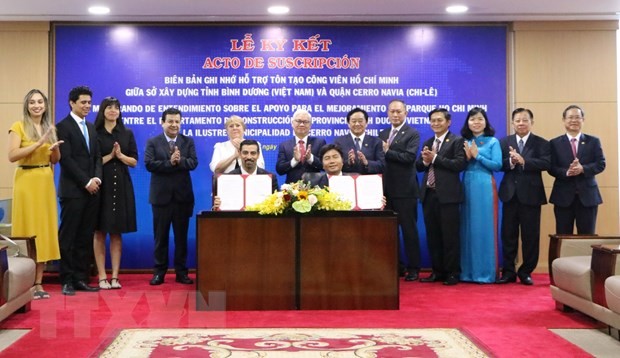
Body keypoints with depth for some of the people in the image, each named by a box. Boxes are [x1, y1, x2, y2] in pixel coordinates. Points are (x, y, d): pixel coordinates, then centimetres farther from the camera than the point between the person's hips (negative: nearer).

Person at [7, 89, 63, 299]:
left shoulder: (50, 128, 13)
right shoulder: (19, 127, -3)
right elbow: (12, 156, -13)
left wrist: (55, 148, -4)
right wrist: (37, 144, -18)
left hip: (46, 181, 5)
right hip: (26, 181, -5)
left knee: (44, 229, 5)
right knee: (28, 229, -4)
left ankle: (38, 282, 11)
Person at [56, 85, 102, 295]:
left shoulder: (91, 127, 17)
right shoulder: (63, 127, -4)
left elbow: (97, 156, 14)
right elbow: (66, 159, -12)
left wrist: (97, 178, -4)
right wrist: (86, 182, -13)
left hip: (92, 190, 6)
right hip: (73, 190, -6)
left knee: (86, 237, 7)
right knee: (68, 237, -2)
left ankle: (81, 278, 12)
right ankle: (67, 280, 4)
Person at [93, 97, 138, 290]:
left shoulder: (127, 134, 10)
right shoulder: (95, 133, 1)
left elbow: (134, 161, 6)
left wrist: (120, 155, -10)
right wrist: (110, 155, -11)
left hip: (122, 186, 3)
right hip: (101, 185, -2)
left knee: (117, 232, 5)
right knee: (100, 232, 0)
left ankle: (115, 276, 8)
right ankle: (102, 277, 4)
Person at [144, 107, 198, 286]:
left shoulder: (188, 141, 7)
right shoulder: (153, 142, 3)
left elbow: (193, 163, -6)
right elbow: (149, 164, -12)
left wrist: (179, 161, -23)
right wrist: (170, 162, -20)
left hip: (183, 195, 1)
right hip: (161, 195, -1)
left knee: (181, 236, 7)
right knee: (160, 236, 5)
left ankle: (181, 272, 15)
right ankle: (159, 272, 13)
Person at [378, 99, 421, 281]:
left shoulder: (413, 134, -4)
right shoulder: (382, 134, 15)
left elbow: (409, 157, -18)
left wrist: (387, 152, -15)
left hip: (404, 189, -6)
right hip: (386, 189, 6)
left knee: (409, 229, 0)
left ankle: (413, 267, 8)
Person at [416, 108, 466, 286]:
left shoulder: (457, 141, -2)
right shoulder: (427, 143, 18)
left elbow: (460, 164, -15)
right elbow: (418, 166, 13)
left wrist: (435, 158, -15)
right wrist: (424, 160, -9)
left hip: (447, 194, -6)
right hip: (429, 194, 6)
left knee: (450, 235, -2)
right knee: (432, 235, 10)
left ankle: (452, 273, 6)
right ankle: (438, 271, 18)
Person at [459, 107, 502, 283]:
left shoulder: (493, 142, 2)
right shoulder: (464, 142, 12)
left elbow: (497, 165, -7)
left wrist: (477, 156, -11)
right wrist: (467, 157, -9)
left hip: (485, 186, -4)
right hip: (467, 186, 4)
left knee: (484, 228, -3)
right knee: (468, 227, 5)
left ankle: (486, 271, 3)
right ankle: (468, 271, 11)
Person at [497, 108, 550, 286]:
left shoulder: (541, 143, 0)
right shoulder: (504, 142, 9)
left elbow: (546, 163, -16)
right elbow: (498, 164, -2)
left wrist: (523, 161, -25)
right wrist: (511, 162, -21)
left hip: (531, 194, -2)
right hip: (510, 193, 2)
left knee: (530, 235, 3)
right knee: (508, 235, 5)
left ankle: (526, 272, 14)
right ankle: (508, 271, 14)